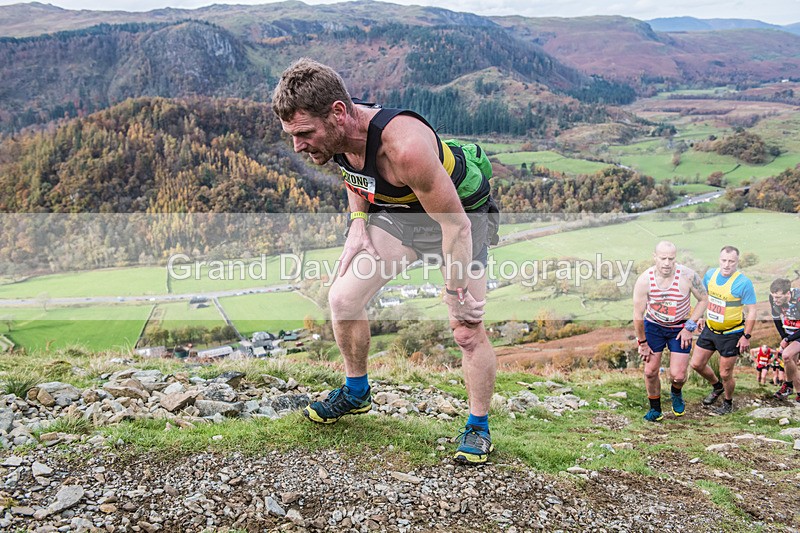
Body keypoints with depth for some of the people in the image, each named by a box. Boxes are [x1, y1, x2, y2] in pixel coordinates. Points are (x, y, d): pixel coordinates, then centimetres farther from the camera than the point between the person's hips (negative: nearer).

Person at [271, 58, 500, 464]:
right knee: (342, 297, -1)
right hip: (397, 211, 7)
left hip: (462, 210, -6)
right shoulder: (333, 131, -19)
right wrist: (358, 222, -5)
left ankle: (478, 428, 11)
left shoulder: (404, 146, -42)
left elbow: (455, 224, -32)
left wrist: (456, 295, -23)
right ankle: (356, 393, 23)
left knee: (467, 328, -12)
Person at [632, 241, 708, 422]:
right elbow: (638, 315, -12)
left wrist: (690, 327, -10)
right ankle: (655, 409, 26)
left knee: (678, 375, -5)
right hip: (653, 325, 1)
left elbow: (703, 299, -6)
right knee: (650, 371, 1)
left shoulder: (687, 276, -24)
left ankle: (676, 394, 32)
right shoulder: (644, 280, -23)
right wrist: (642, 343, -5)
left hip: (680, 328, -1)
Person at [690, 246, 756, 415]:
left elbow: (751, 311, -14)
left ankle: (728, 403, 31)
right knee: (697, 364, 12)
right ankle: (717, 387, 40)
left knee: (725, 374, 3)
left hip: (731, 334, -6)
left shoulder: (744, 282, -19)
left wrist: (746, 336, -14)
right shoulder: (710, 274, -3)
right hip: (710, 329, 6)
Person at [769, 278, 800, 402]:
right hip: (789, 333, 6)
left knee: (787, 355, -22)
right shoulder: (773, 298, -15)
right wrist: (783, 338, 2)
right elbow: (776, 318, 5)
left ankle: (789, 385, -1)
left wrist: (787, 340, -16)